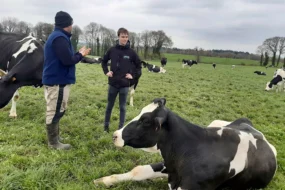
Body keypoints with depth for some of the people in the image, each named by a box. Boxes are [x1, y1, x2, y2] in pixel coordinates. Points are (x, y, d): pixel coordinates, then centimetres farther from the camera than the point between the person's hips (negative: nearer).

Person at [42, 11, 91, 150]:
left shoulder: (55, 36, 17)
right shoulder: (60, 38, -17)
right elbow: (68, 60, -24)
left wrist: (77, 54, 9)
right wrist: (80, 55, -7)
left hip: (54, 79, 11)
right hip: (58, 81, -11)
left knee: (55, 111, 18)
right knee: (55, 112, -3)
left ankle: (54, 138, 29)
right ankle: (53, 142, 7)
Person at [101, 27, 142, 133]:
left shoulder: (131, 52, -4)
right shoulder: (112, 50, -2)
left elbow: (139, 65, 6)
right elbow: (104, 61, 14)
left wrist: (133, 75, -4)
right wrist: (106, 71, 2)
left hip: (125, 84, -1)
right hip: (113, 83, 1)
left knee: (122, 107, 8)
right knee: (109, 106, 12)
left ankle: (121, 127, 18)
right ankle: (106, 125, 26)